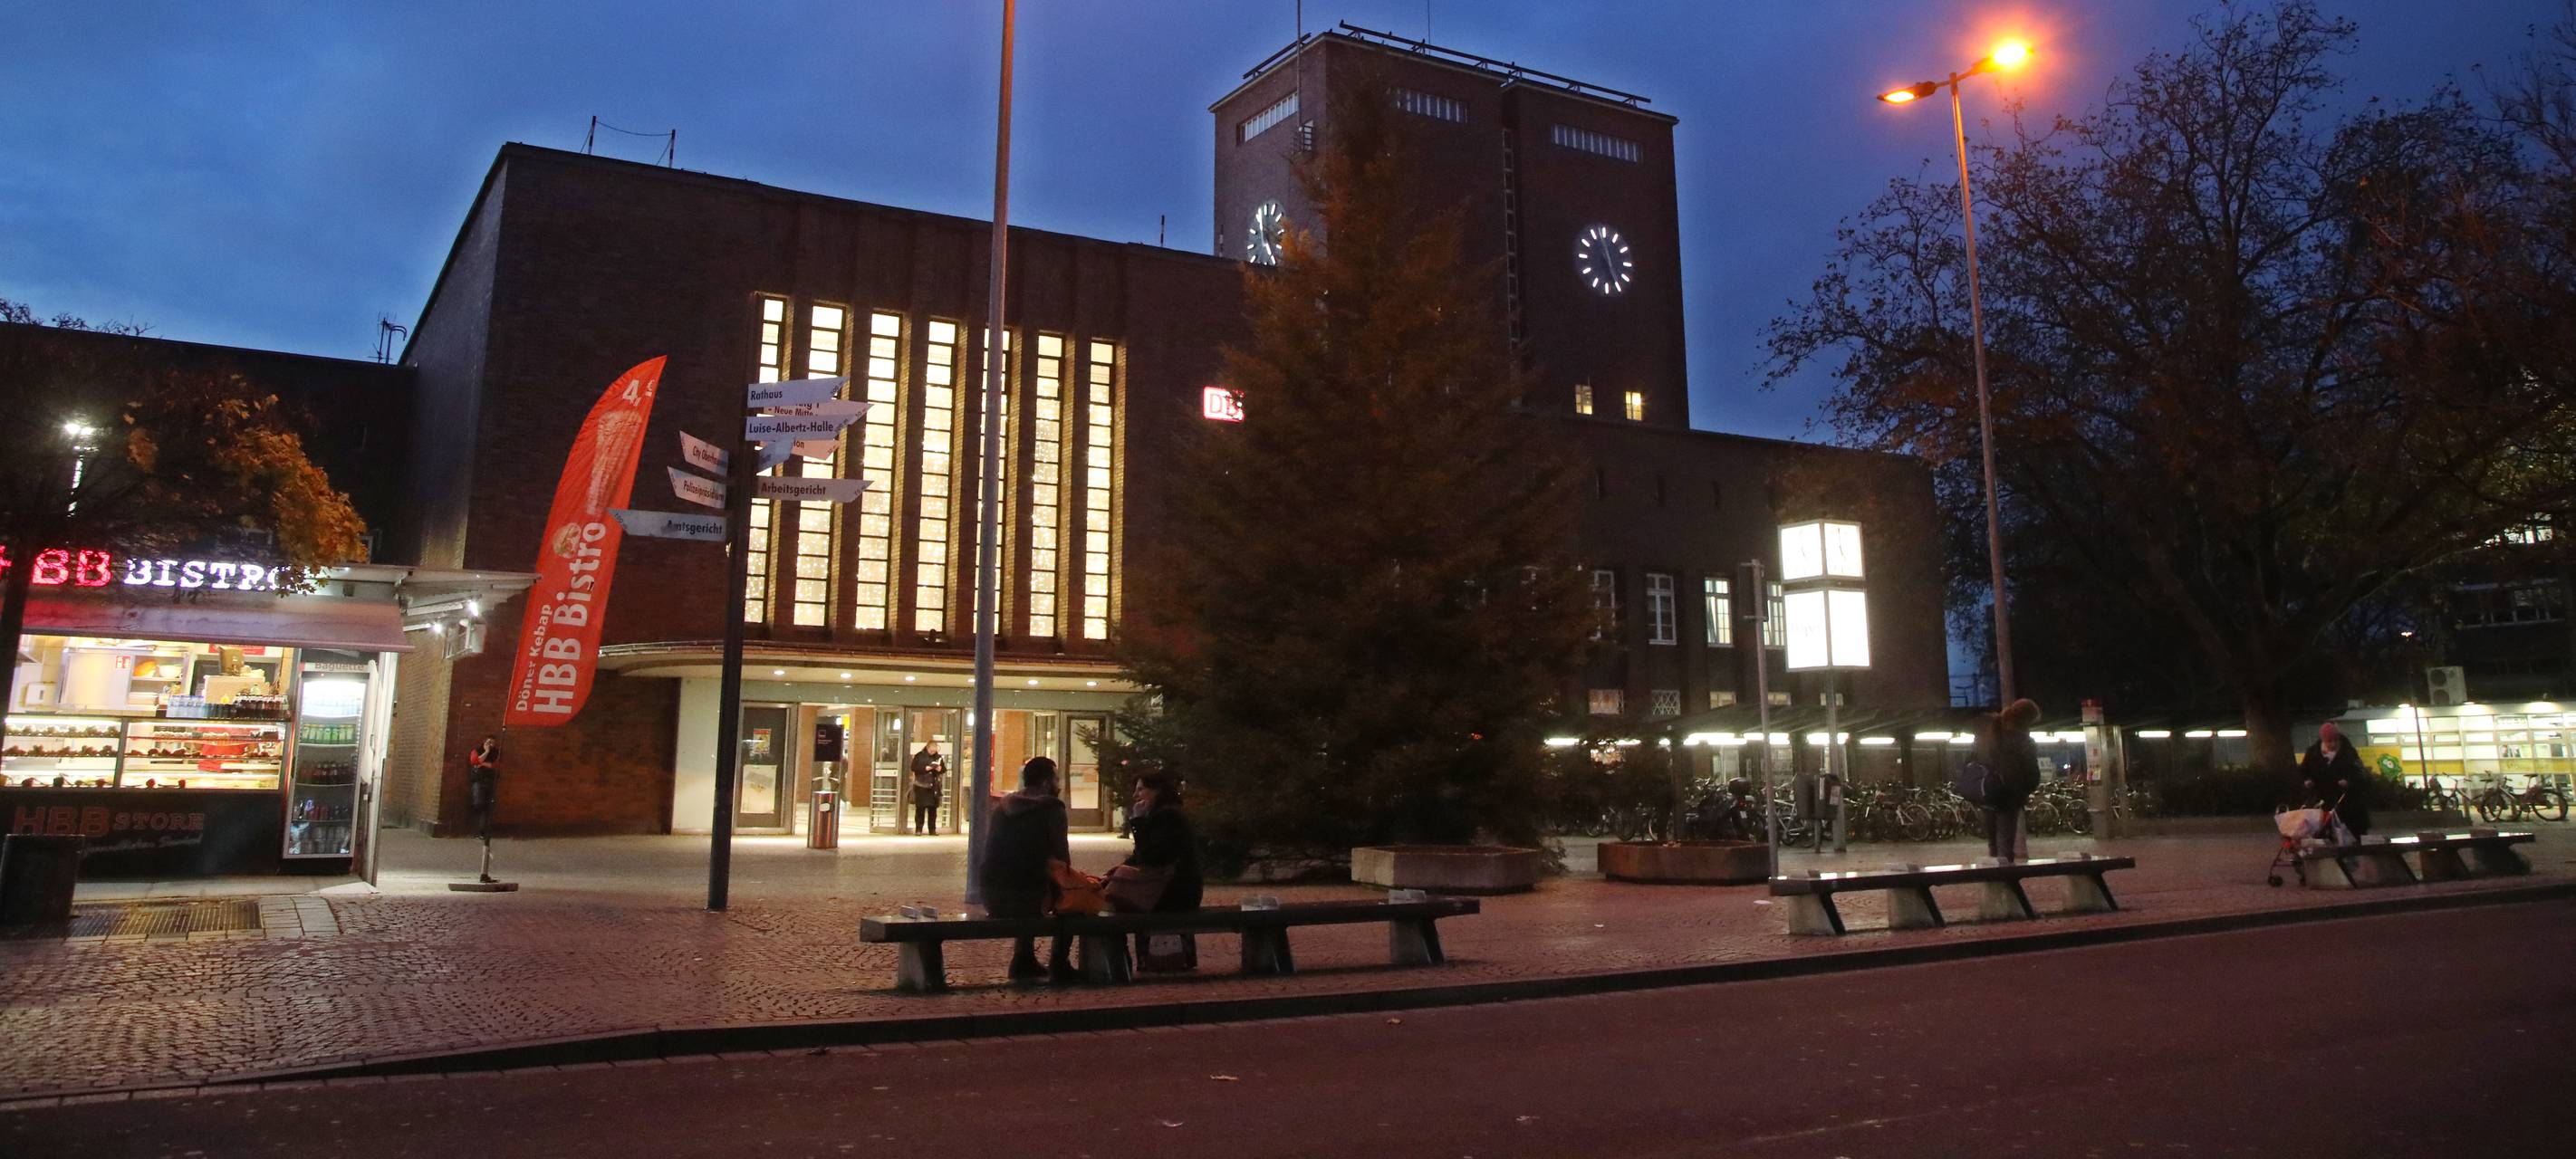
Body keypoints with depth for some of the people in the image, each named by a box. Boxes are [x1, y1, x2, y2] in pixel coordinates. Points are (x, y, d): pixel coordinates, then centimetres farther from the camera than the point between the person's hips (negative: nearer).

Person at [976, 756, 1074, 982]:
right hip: (1027, 898, -6)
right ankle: (1058, 963, 20)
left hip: (991, 901, 6)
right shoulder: (1052, 808, -4)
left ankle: (1024, 961, 35)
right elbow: (1062, 859, -4)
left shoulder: (1001, 807, 14)